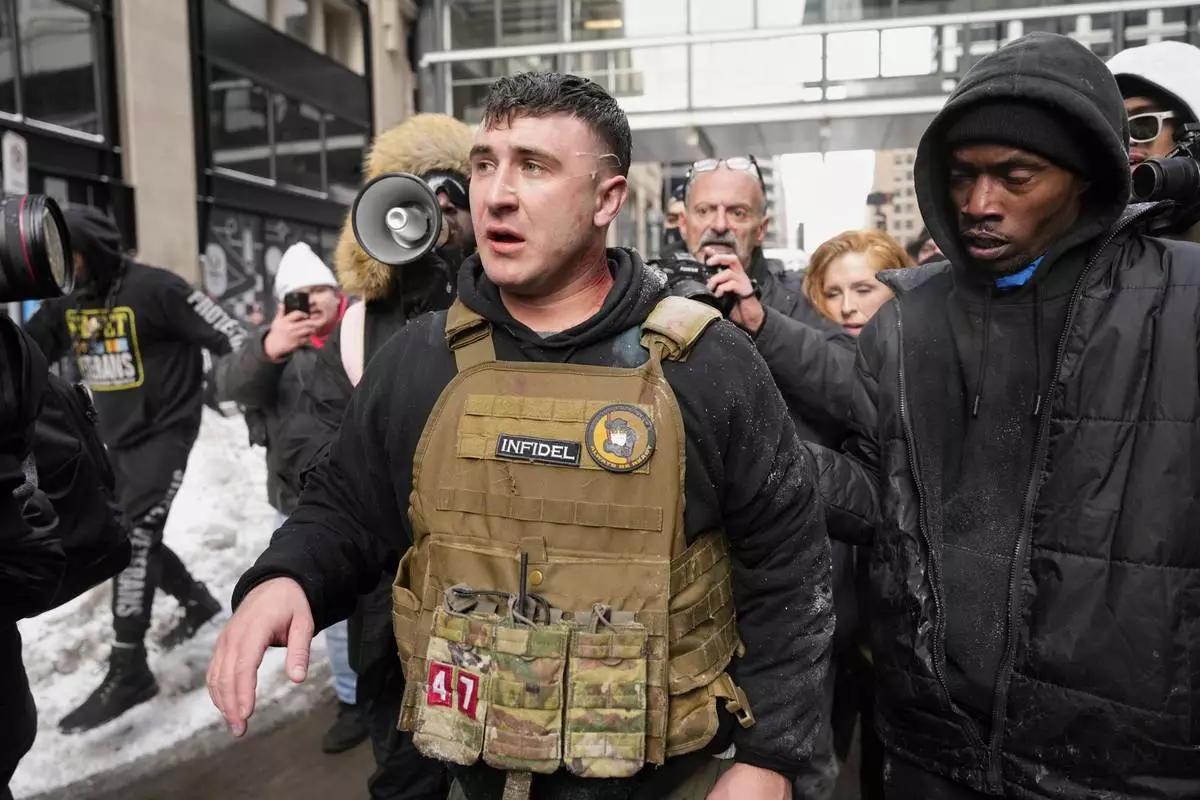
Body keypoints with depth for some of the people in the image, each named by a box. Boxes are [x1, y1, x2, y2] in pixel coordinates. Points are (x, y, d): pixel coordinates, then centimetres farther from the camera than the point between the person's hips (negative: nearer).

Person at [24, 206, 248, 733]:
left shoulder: (154, 289, -17)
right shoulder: (65, 303, 5)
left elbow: (228, 337, -17)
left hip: (164, 431, -8)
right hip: (114, 438, 8)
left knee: (133, 538, -13)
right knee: (127, 538, 15)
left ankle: (128, 673, -7)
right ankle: (196, 601, 38)